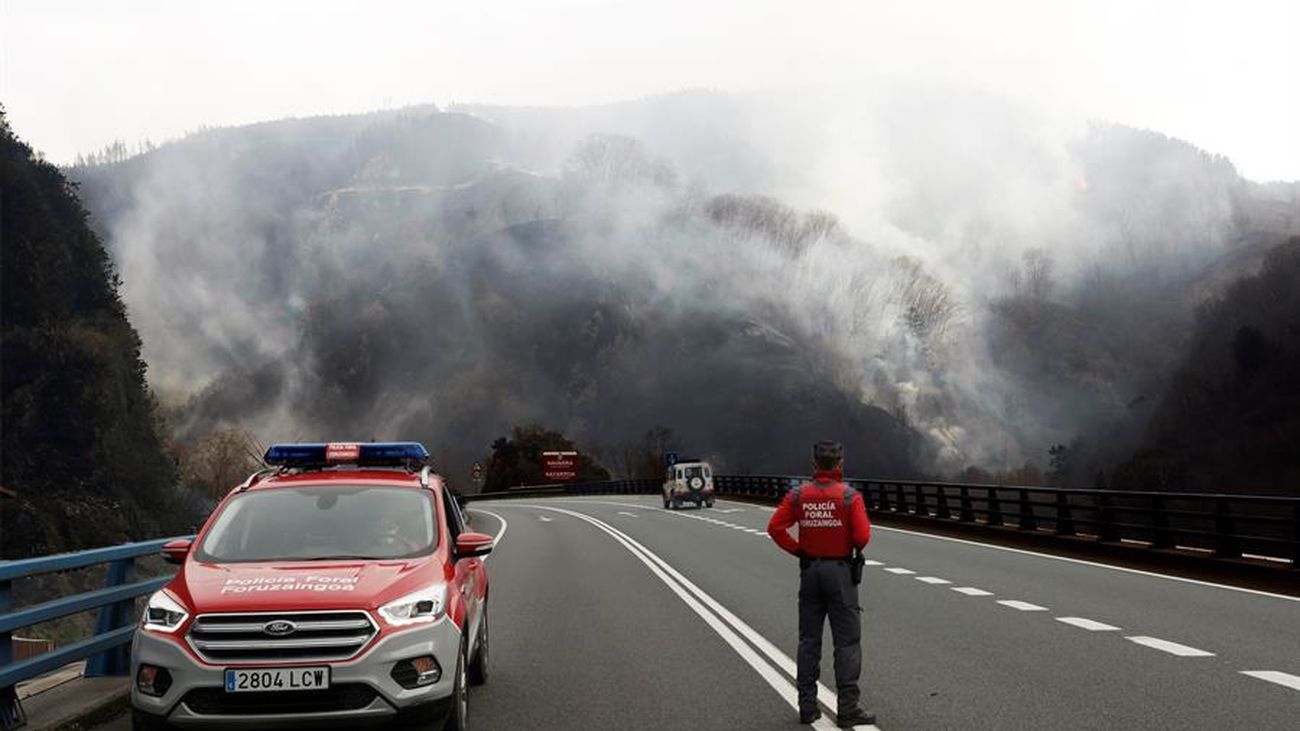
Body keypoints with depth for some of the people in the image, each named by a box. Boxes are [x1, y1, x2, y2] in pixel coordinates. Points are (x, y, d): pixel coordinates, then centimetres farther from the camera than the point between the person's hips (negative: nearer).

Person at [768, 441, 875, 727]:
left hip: (809, 570, 4)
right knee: (847, 642, 1)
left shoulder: (798, 495, -2)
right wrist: (855, 547, 3)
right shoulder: (850, 496, -12)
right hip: (840, 571, -4)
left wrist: (797, 549, 4)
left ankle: (807, 707, 14)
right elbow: (862, 535, -18)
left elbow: (775, 527, -6)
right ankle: (847, 709, -1)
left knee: (809, 640, 12)